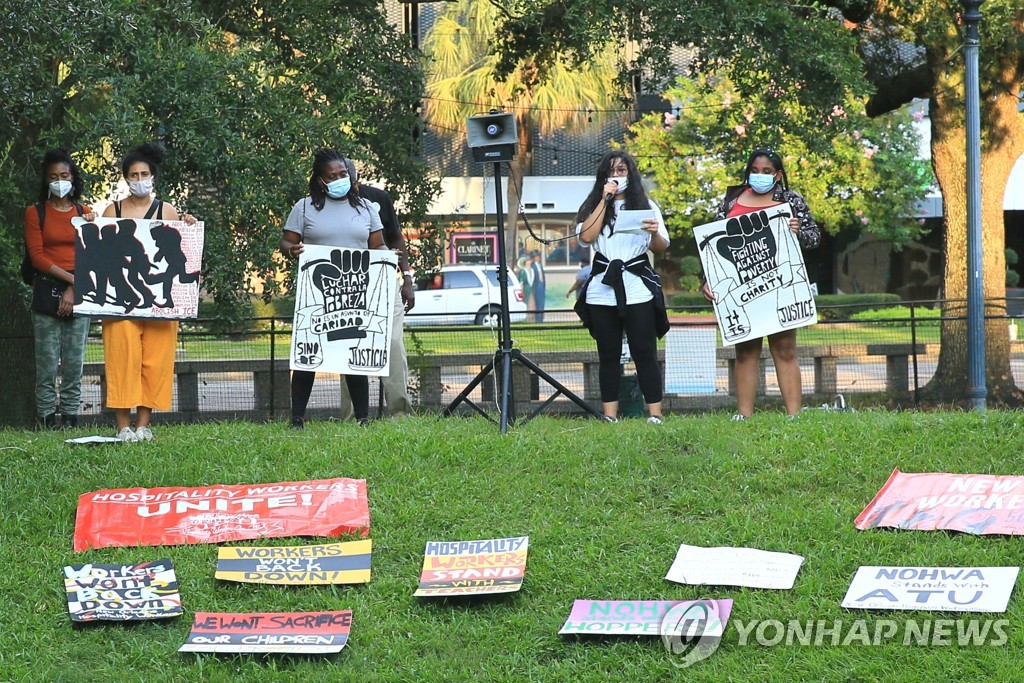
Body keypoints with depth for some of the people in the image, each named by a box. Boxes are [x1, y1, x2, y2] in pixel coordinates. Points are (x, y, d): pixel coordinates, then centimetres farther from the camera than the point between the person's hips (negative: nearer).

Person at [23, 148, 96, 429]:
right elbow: (37, 256, -1)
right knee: (47, 365, -5)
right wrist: (70, 278, -11)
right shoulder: (35, 213, 8)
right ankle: (47, 422, -4)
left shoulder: (86, 214, 13)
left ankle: (70, 421, 2)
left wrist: (73, 290, -7)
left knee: (74, 365, -1)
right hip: (47, 292, -2)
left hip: (80, 296, 2)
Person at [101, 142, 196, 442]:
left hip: (159, 297, 1)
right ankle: (123, 425, -5)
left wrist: (189, 230, -7)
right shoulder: (113, 211, 9)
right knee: (123, 357, -7)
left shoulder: (168, 212, 8)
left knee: (155, 360, -1)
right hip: (120, 295, -1)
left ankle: (144, 424, 4)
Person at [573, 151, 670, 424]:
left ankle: (654, 414, -6)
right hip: (602, 289, 2)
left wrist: (655, 233, -18)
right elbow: (586, 236, -7)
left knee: (645, 352, -5)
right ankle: (609, 415, 6)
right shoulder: (593, 206, 12)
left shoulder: (646, 206, 10)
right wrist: (605, 200, -5)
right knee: (608, 354, 4)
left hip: (638, 288, -2)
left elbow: (661, 248, 5)